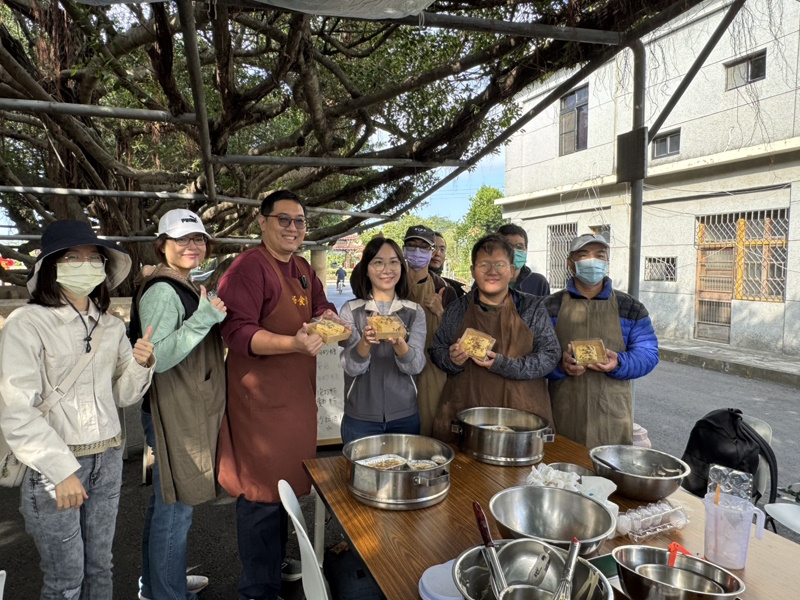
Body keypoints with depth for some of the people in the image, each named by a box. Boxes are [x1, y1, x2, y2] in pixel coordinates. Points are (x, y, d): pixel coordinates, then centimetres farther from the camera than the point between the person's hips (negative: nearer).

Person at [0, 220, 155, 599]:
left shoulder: (111, 326, 6)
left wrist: (140, 364, -9)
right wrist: (61, 470, -18)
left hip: (108, 459, 5)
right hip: (55, 464, -5)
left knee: (99, 568, 16)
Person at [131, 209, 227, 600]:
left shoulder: (184, 288, 14)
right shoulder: (162, 291, -18)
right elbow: (157, 358, -27)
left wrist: (212, 315, 14)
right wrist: (203, 318, -32)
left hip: (189, 410, 11)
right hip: (172, 413, -11)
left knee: (166, 500, 22)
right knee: (176, 506, 0)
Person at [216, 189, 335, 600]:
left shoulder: (302, 270, 12)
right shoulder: (248, 267, -16)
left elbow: (321, 307, 20)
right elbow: (237, 332, -23)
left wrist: (330, 320, -4)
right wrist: (295, 343, -35)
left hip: (297, 393, 9)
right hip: (261, 398, -9)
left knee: (285, 482, 22)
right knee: (263, 492, 2)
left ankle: (276, 562, 42)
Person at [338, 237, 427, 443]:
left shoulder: (415, 312, -1)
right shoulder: (351, 310, -4)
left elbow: (416, 365, -11)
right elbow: (351, 367, -12)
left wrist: (399, 345, -32)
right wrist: (365, 343, -32)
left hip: (405, 417, 2)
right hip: (360, 419, -1)